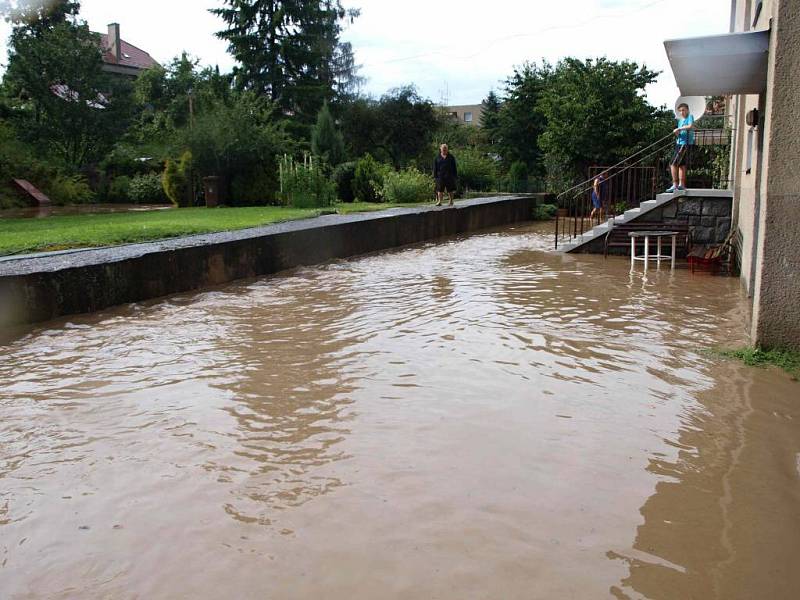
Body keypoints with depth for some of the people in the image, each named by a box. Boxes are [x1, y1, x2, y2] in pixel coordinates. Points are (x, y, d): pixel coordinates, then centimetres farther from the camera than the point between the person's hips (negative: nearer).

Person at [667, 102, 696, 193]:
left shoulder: (690, 117, -5)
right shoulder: (680, 120, 17)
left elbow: (690, 126, -24)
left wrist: (679, 129, -17)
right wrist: (677, 132, -2)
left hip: (685, 144, -9)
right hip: (679, 143, 9)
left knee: (673, 164, -14)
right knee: (681, 165, 13)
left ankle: (675, 185, -15)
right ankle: (681, 185, 20)